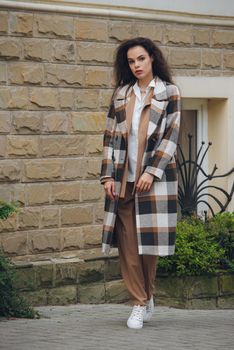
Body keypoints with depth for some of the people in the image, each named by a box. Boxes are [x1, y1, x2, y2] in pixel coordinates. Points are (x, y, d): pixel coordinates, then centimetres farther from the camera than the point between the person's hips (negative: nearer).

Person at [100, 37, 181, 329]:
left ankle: (147, 297, 19)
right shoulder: (121, 94, 11)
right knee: (127, 242, -2)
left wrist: (152, 172, -13)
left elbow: (171, 135, -5)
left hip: (154, 176, -3)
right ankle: (140, 304, 4)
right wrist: (107, 175, 0)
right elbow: (110, 136, 9)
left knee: (149, 238, 0)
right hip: (123, 178, 3)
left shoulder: (168, 92, 2)